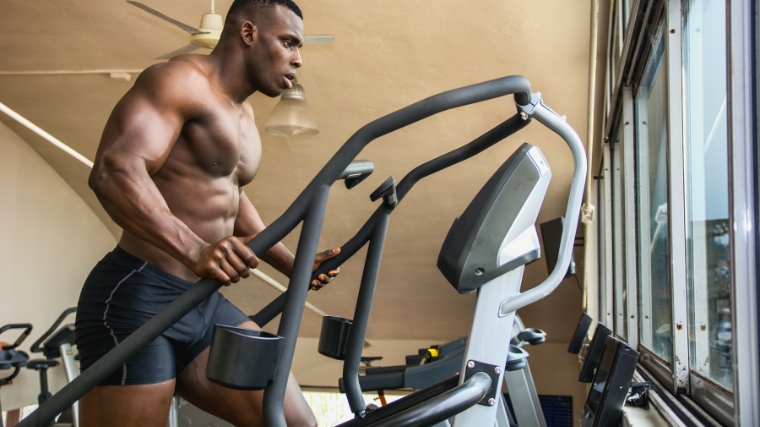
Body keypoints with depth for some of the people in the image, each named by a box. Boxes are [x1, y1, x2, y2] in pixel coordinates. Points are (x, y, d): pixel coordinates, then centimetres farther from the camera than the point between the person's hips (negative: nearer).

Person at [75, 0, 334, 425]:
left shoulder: (245, 117, 19)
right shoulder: (182, 80, -10)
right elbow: (114, 170, -25)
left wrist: (294, 265, 24)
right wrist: (196, 249, -38)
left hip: (207, 304, 9)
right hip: (139, 299, -8)